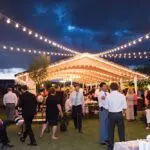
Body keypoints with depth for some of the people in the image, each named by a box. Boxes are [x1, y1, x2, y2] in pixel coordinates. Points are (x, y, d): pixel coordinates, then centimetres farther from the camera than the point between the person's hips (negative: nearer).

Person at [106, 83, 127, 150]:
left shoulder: (108, 96, -10)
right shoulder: (122, 96, -8)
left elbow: (106, 107, -6)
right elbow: (124, 107, -6)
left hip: (111, 114, 0)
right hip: (119, 114, 0)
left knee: (111, 131, 11)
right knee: (121, 130, 15)